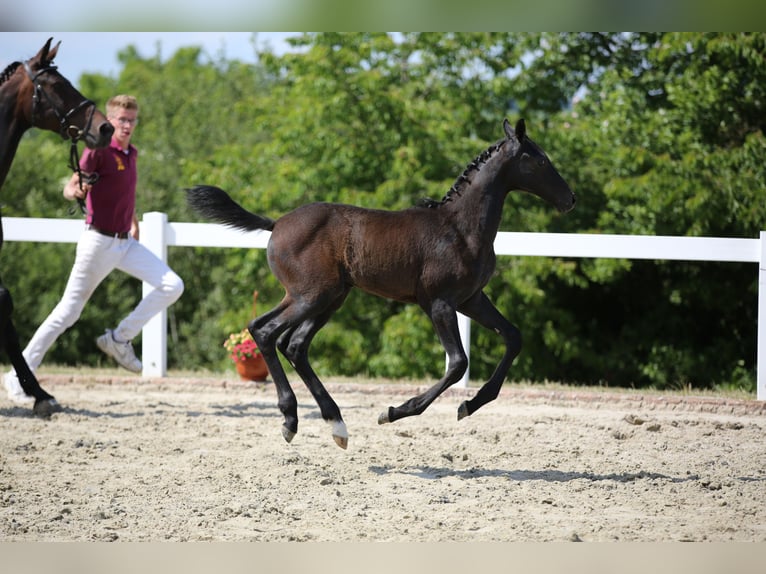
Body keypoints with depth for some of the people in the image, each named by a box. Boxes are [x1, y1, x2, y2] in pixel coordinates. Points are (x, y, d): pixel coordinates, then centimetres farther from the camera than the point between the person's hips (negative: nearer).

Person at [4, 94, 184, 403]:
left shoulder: (131, 153, 11)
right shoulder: (98, 150, -13)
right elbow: (70, 188, -22)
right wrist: (75, 191, -43)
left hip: (126, 243, 7)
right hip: (99, 242, -7)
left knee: (172, 286, -6)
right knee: (69, 311, -5)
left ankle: (119, 340, 5)